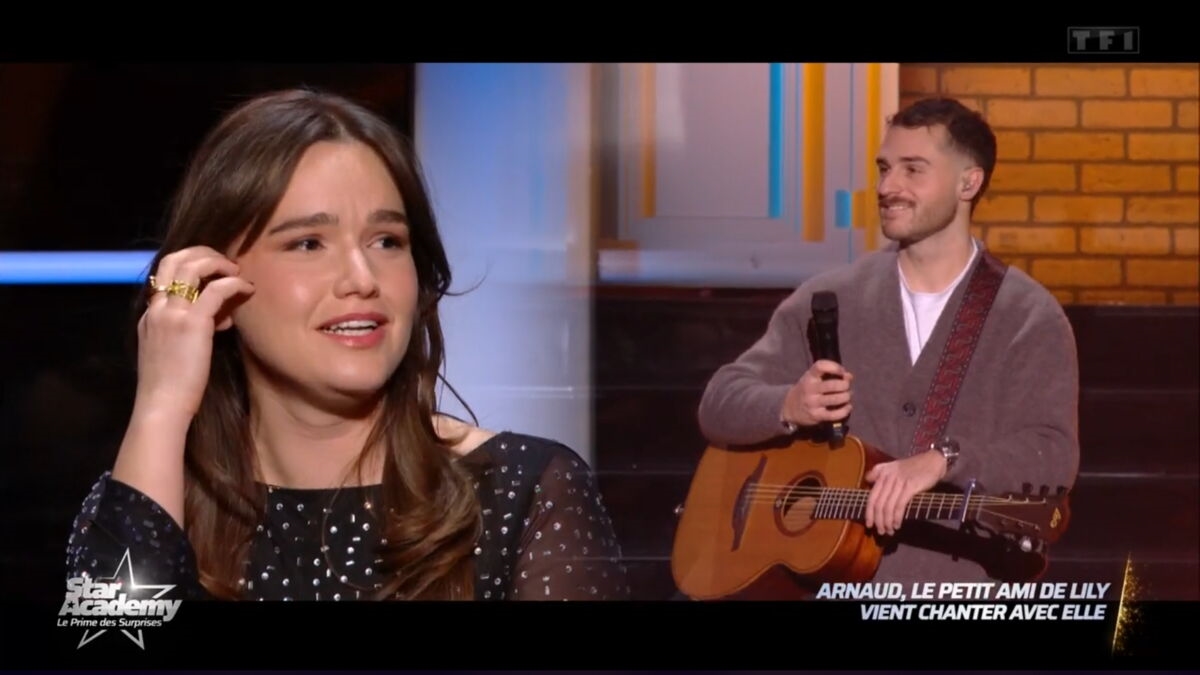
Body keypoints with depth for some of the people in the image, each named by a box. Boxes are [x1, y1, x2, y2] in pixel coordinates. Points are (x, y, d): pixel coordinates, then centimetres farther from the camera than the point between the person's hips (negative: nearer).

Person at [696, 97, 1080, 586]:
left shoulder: (1028, 318, 0)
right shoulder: (827, 299, 8)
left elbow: (1054, 458, -12)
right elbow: (719, 405, 6)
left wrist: (941, 460, -27)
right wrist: (788, 407, -15)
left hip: (959, 584, -2)